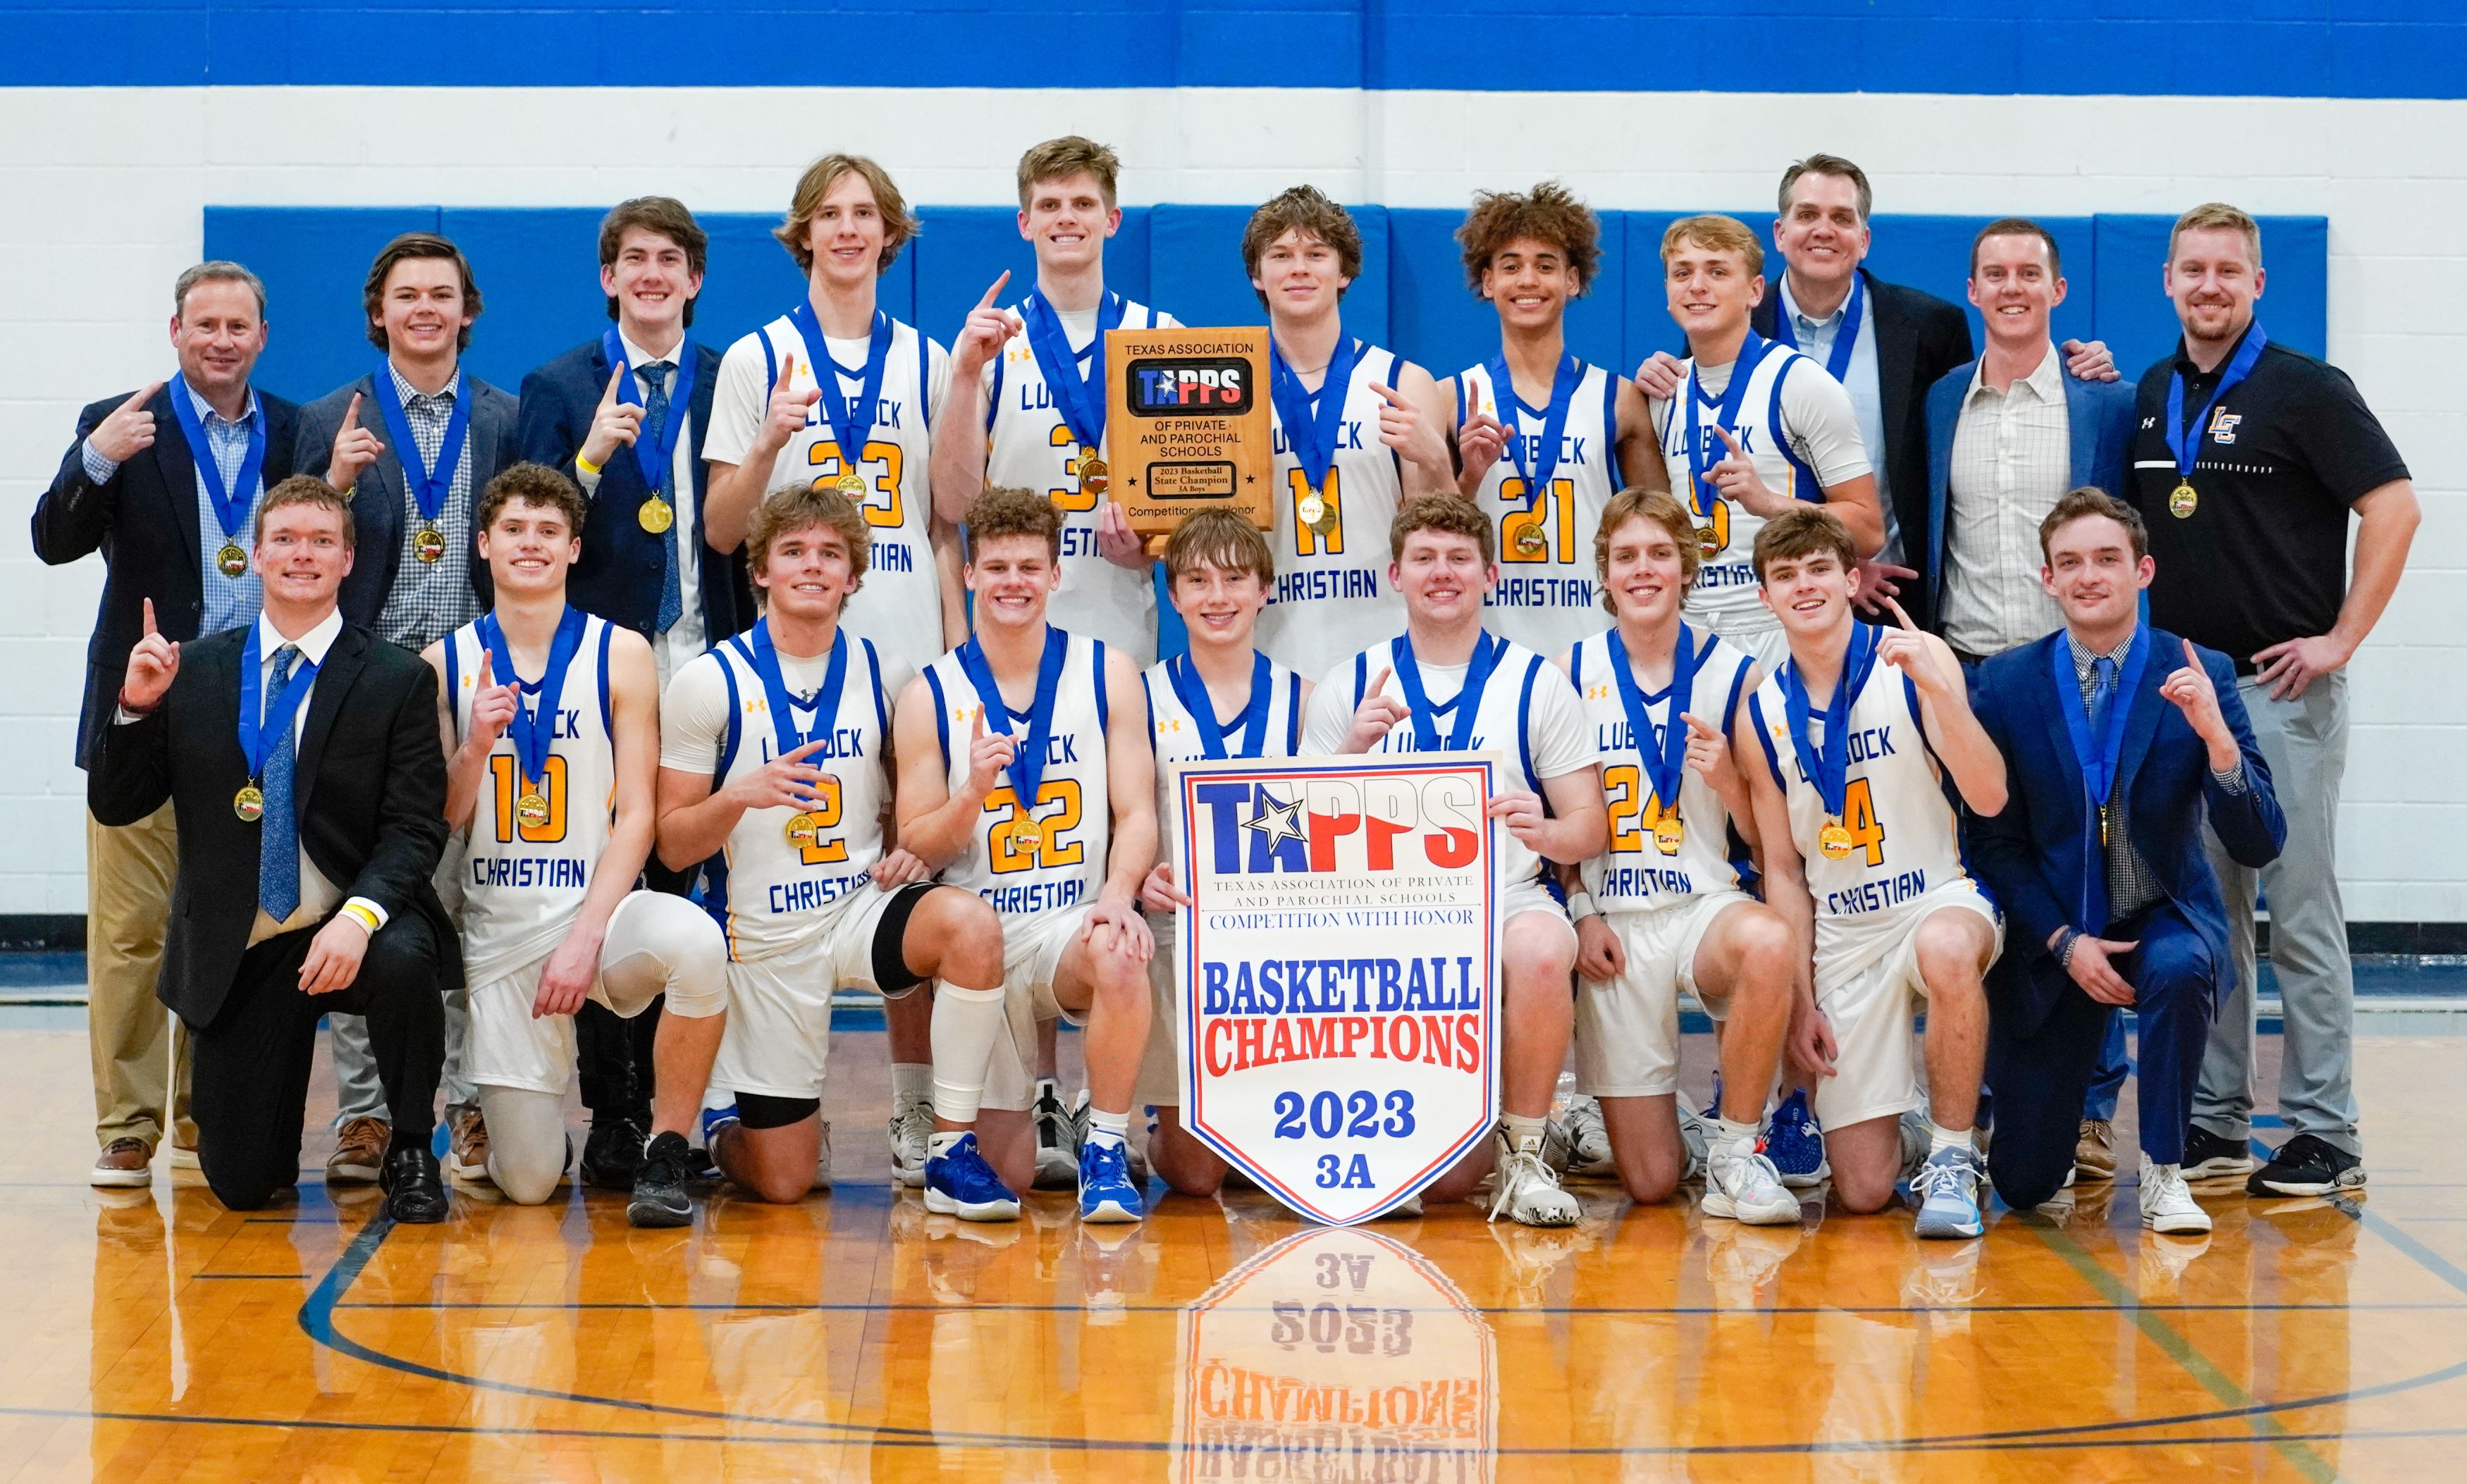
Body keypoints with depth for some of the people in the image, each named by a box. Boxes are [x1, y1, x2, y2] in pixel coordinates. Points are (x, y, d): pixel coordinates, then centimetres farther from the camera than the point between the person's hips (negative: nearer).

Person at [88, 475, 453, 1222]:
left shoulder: (399, 680, -2)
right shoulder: (192, 672, 5)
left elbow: (416, 827, -9)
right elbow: (114, 805, 5)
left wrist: (358, 916, -28)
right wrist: (137, 709, -13)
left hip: (352, 929, -2)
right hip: (237, 950, 2)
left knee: (402, 961, -39)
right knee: (241, 1186, -3)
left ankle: (411, 1154, -11)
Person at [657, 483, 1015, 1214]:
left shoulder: (880, 671, 3)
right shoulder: (709, 682, -6)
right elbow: (673, 843, -5)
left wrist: (908, 849, -4)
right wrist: (742, 796, -25)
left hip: (864, 905, 2)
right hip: (767, 932, -2)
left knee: (970, 924, -34)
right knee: (782, 1182, 0)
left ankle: (947, 1149, -20)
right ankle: (730, 1132, 39)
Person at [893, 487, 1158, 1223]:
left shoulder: (1106, 675, 2)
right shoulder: (930, 696, 1)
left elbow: (1137, 812, -2)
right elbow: (917, 850, 1)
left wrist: (1118, 896, -22)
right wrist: (973, 792, -19)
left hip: (1075, 922, 0)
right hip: (978, 936, 0)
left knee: (1118, 956, -39)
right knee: (1005, 1174, -3)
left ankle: (1106, 1151, -18)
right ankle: (949, 1139, 36)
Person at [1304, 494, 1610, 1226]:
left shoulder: (1536, 683, 10)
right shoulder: (1351, 685, 13)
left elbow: (1590, 829, 7)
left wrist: (1544, 829, -17)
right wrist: (1353, 747, -9)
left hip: (1508, 899, 0)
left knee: (1541, 953, -40)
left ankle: (1523, 1151, -15)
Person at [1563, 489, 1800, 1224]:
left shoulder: (1733, 674, 2)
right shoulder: (1575, 672, 4)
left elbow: (1770, 836, 4)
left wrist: (1729, 780, -14)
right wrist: (1581, 914, -1)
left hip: (1707, 903, 0)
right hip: (1613, 922, 0)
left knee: (1771, 942, -41)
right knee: (1649, 1183, -7)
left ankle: (1736, 1149, -18)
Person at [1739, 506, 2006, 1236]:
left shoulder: (1916, 661, -7)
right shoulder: (1764, 712, 3)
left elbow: (1989, 796, -18)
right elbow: (1782, 869, 7)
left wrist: (1937, 689, -31)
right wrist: (1799, 1001, 1)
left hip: (1942, 899, -3)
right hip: (1840, 934, 3)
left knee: (1945, 948, -43)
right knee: (1862, 1190, -6)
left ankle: (1952, 1158, -21)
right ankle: (1904, 1111, 32)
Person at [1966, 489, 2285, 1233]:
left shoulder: (2199, 676, -9)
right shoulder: (2004, 684, -5)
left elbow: (2258, 844, -14)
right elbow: (1995, 841, -1)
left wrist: (2214, 735, -30)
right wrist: (2065, 942, -14)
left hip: (2163, 920, -1)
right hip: (2051, 936, 1)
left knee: (2179, 969, -39)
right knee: (2024, 1182, -4)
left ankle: (2162, 1172, -15)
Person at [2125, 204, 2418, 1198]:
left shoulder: (2305, 391, -6)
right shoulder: (2149, 396, 12)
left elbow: (2394, 507, -10)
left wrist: (2342, 638, -14)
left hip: (2280, 688, -6)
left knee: (2301, 918, -4)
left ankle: (2324, 1135, 1)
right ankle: (2212, 1124, 16)